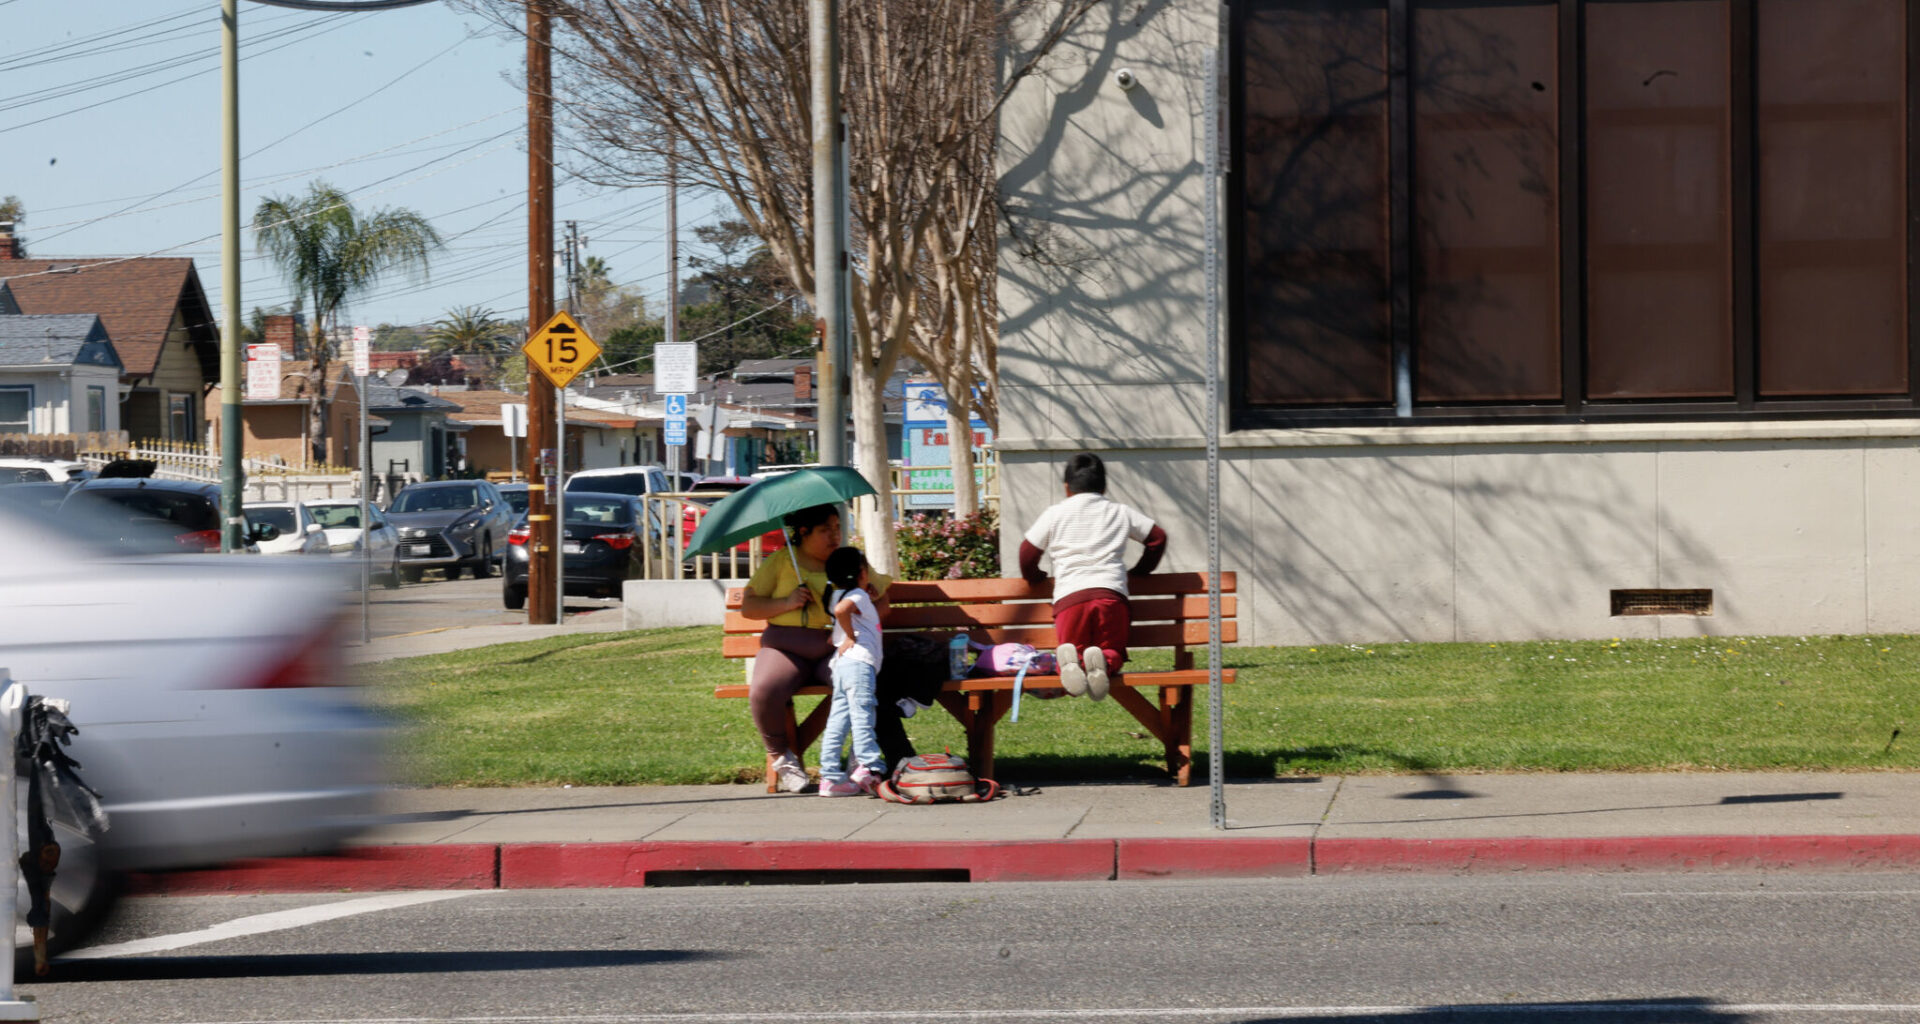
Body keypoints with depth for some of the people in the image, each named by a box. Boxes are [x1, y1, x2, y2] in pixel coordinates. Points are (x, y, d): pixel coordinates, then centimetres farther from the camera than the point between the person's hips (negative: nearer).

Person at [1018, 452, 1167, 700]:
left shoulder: (1054, 514, 15)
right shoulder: (1120, 513, 20)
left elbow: (1027, 552, 15)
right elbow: (1157, 537, 23)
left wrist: (1034, 577, 35)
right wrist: (1139, 571, 37)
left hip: (1069, 596, -1)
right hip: (1111, 594, 1)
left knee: (1071, 646, 12)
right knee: (1113, 651, 13)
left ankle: (1071, 660, -30)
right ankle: (1103, 662, -28)